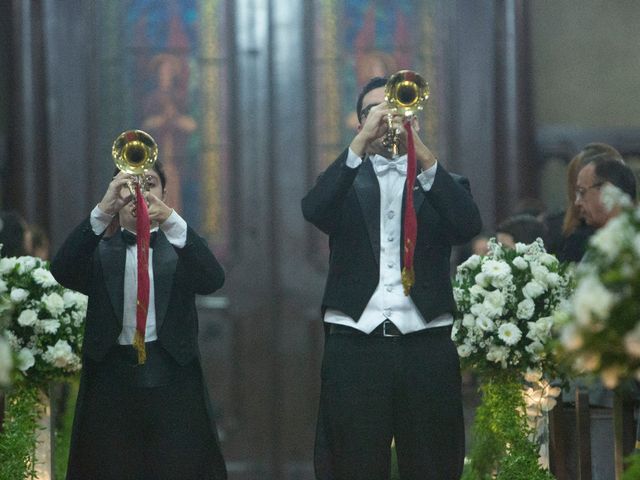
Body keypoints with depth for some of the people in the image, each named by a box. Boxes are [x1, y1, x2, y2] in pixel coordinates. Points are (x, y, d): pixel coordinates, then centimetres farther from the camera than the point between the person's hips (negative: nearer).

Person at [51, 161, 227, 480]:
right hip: (112, 379, 0)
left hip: (173, 380, 0)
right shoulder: (100, 252, 13)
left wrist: (170, 219, -22)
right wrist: (103, 211, -20)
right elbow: (63, 271, -8)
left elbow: (212, 280, -8)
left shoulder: (180, 249, 13)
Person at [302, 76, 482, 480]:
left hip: (427, 347, 1)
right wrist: (362, 140, -13)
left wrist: (421, 151, -12)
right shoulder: (347, 183, 15)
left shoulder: (443, 185, 16)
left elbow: (469, 226, -5)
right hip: (355, 347, 0)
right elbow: (313, 210, -7)